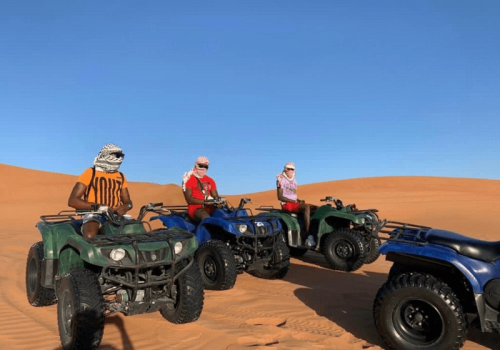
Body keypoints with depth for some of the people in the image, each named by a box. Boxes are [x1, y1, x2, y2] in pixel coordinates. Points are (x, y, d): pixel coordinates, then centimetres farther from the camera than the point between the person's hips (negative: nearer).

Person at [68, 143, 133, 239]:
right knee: (90, 236, -36)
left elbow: (127, 201, 20)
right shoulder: (90, 173, 7)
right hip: (94, 214, -4)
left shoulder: (121, 177, 19)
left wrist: (125, 206, -7)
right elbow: (72, 200, 0)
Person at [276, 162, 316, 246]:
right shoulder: (281, 180, -2)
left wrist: (299, 200, -1)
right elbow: (280, 197, -11)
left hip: (294, 203, 8)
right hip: (286, 204, -8)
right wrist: (294, 201, -17)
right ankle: (309, 237, -37)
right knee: (307, 207, -31)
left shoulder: (294, 181, 21)